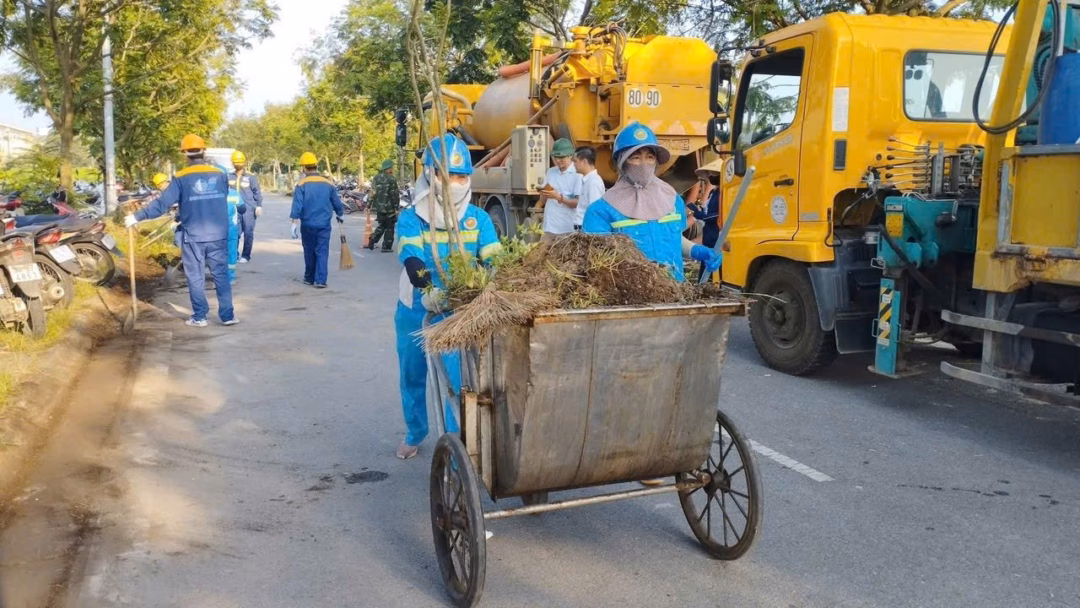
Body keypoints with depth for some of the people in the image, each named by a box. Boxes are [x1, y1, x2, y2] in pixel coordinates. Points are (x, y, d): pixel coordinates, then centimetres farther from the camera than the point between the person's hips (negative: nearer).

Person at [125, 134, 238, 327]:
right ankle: (227, 315, 9)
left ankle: (199, 317, 13)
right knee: (221, 275, 9)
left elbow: (162, 203, -10)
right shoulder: (220, 175, 2)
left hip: (193, 237, -2)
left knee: (196, 277, 8)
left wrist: (137, 216, -1)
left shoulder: (181, 178, -8)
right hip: (218, 236, 2)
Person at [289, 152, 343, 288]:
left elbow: (297, 206, -11)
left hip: (307, 224, 0)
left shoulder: (302, 184, -6)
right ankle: (320, 280, -7)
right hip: (324, 224, 0)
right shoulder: (328, 184, 1)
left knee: (309, 252, 14)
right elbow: (337, 203, 10)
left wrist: (294, 223, -8)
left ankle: (309, 278, 25)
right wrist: (341, 215, 28)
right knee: (322, 252, 1)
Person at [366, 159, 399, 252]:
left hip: (378, 207, 7)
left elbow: (372, 193, 12)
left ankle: (372, 241, 8)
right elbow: (394, 195, -15)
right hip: (389, 207, -6)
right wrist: (396, 208, -11)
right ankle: (386, 247, 5)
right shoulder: (391, 179, -13)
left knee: (382, 226, 21)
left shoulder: (376, 178, 8)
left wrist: (370, 205, 17)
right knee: (389, 227, 4)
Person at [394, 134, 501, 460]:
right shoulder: (411, 218, -8)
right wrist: (429, 290, -45)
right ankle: (414, 434, 44)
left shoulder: (478, 219, -3)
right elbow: (411, 259, -25)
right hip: (415, 311, 1)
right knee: (412, 377, 19)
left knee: (459, 381, -9)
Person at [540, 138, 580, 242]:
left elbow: (579, 203, -12)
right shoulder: (551, 172, 13)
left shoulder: (577, 174, -7)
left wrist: (559, 197, -23)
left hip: (568, 229, -6)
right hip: (549, 227, 6)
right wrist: (544, 195, -5)